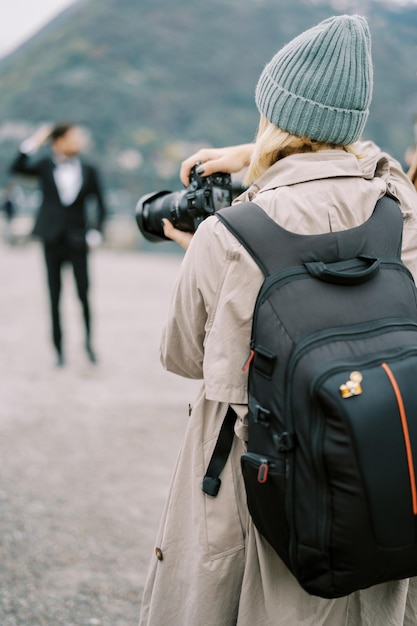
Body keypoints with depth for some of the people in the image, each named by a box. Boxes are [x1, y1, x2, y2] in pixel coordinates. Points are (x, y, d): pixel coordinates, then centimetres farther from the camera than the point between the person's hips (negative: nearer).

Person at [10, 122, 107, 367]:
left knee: (84, 294, -3)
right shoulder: (45, 166, 3)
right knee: (55, 297, 4)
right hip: (53, 239, 0)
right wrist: (33, 143, -17)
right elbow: (17, 167, -11)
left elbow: (100, 204, 8)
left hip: (77, 240, 0)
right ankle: (59, 349, 13)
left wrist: (96, 231, -3)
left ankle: (90, 343, 15)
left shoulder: (89, 171, 4)